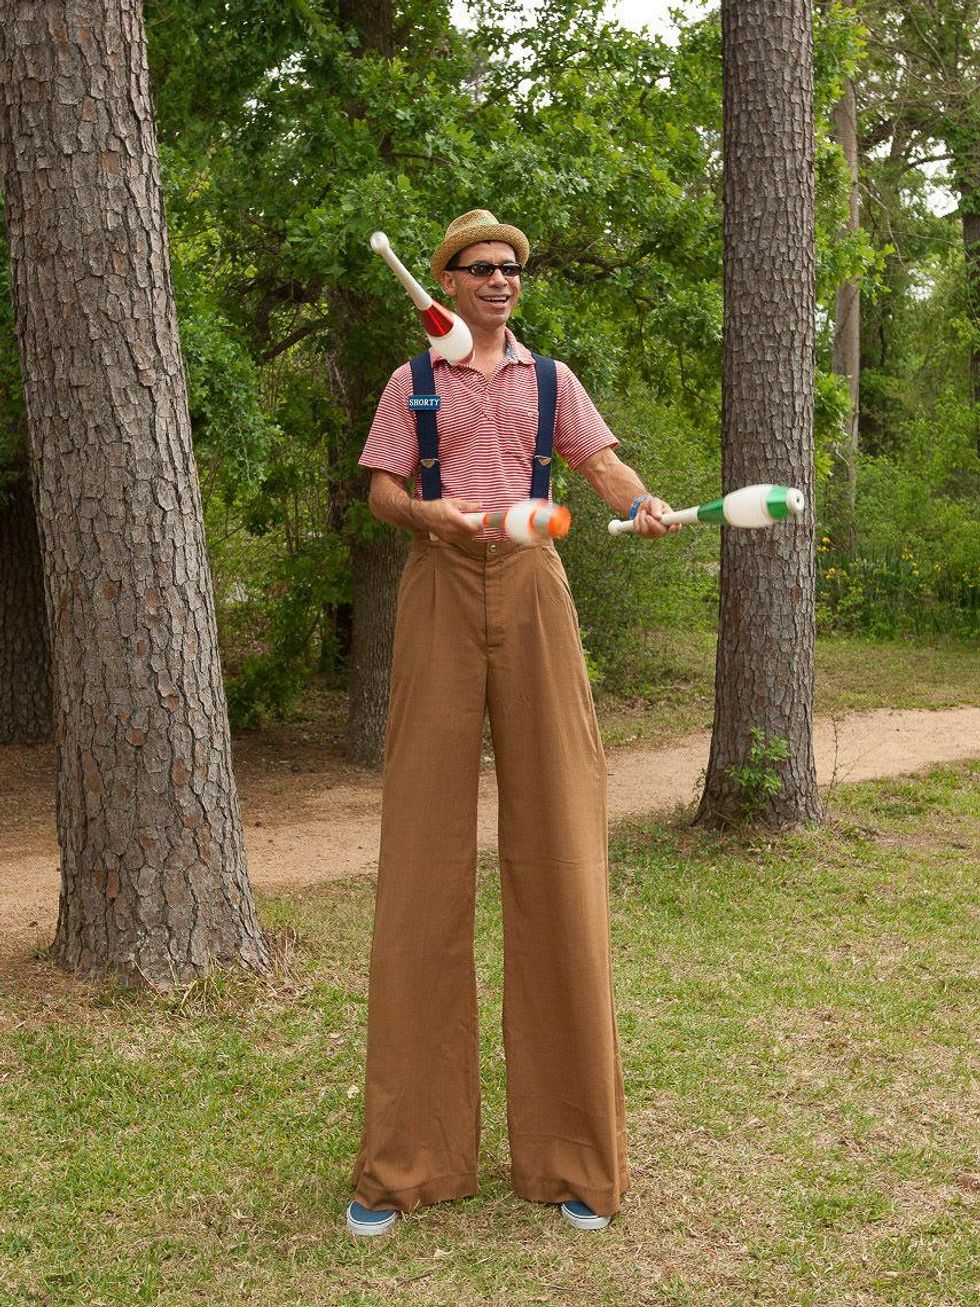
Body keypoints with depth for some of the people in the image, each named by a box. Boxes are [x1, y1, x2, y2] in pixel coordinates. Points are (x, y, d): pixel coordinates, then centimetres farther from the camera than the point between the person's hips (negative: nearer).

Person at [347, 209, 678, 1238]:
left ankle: (572, 1151, 4)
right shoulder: (413, 382, 14)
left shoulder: (549, 379, 16)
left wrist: (642, 504, -17)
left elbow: (604, 465, 5)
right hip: (440, 587, -1)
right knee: (424, 849, -5)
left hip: (529, 585, 1)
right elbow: (380, 490, 8)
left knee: (554, 843, -4)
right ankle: (404, 1158, 2)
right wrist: (427, 513, -14)